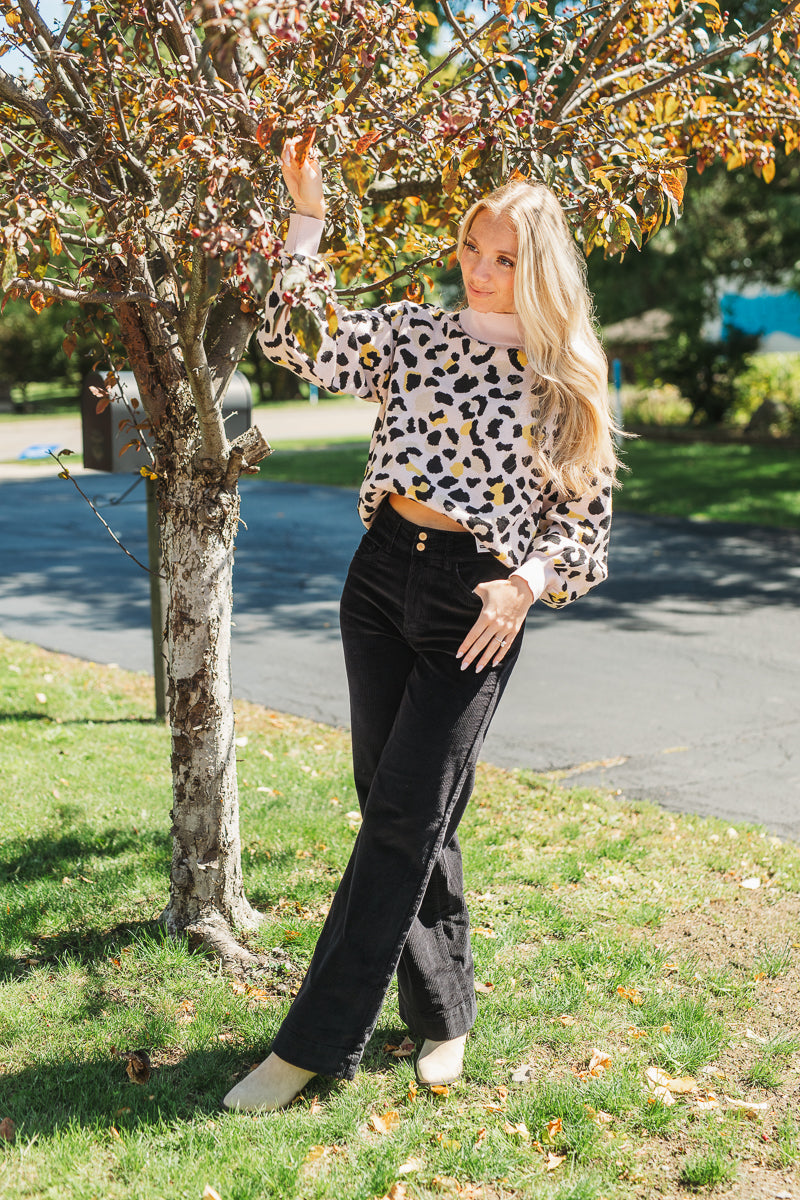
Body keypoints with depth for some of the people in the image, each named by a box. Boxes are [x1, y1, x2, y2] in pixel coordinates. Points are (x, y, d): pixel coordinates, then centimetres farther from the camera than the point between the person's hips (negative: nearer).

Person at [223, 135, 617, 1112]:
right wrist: (306, 216, -10)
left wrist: (526, 583, -13)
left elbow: (586, 510, 4)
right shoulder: (416, 334, 7)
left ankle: (315, 1042, 0)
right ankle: (443, 1012, 25)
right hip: (383, 572, 4)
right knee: (395, 806, 8)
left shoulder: (563, 379, 2)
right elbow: (297, 344, -3)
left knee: (405, 814, -6)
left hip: (473, 603, -3)